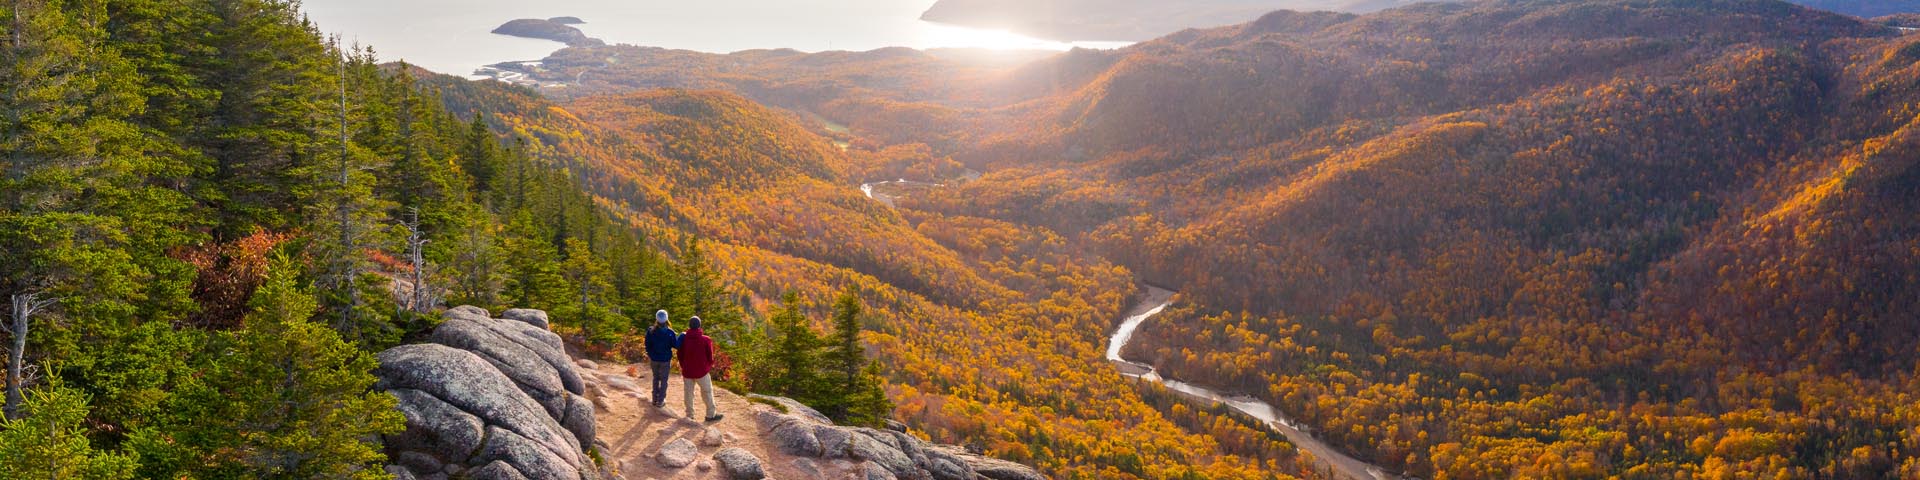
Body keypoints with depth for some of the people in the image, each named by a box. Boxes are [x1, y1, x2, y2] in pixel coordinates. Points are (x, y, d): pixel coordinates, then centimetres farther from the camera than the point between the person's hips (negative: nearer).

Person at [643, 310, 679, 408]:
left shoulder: (651, 331, -13)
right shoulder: (670, 333, -20)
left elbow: (647, 345, -3)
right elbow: (676, 345, -16)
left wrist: (650, 355, 14)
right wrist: (681, 336, -3)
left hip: (654, 359, 3)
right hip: (665, 360, -3)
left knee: (656, 378, 22)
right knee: (664, 380, 12)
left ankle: (655, 399, 29)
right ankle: (660, 402, 15)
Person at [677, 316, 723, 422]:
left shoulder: (684, 338, -7)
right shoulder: (706, 340, -15)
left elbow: (680, 355, 4)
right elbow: (710, 356, -6)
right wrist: (709, 366, 14)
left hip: (687, 371, 3)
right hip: (702, 371, -3)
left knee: (688, 392, 14)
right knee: (707, 392, 10)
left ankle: (689, 414, 21)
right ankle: (711, 414, 16)